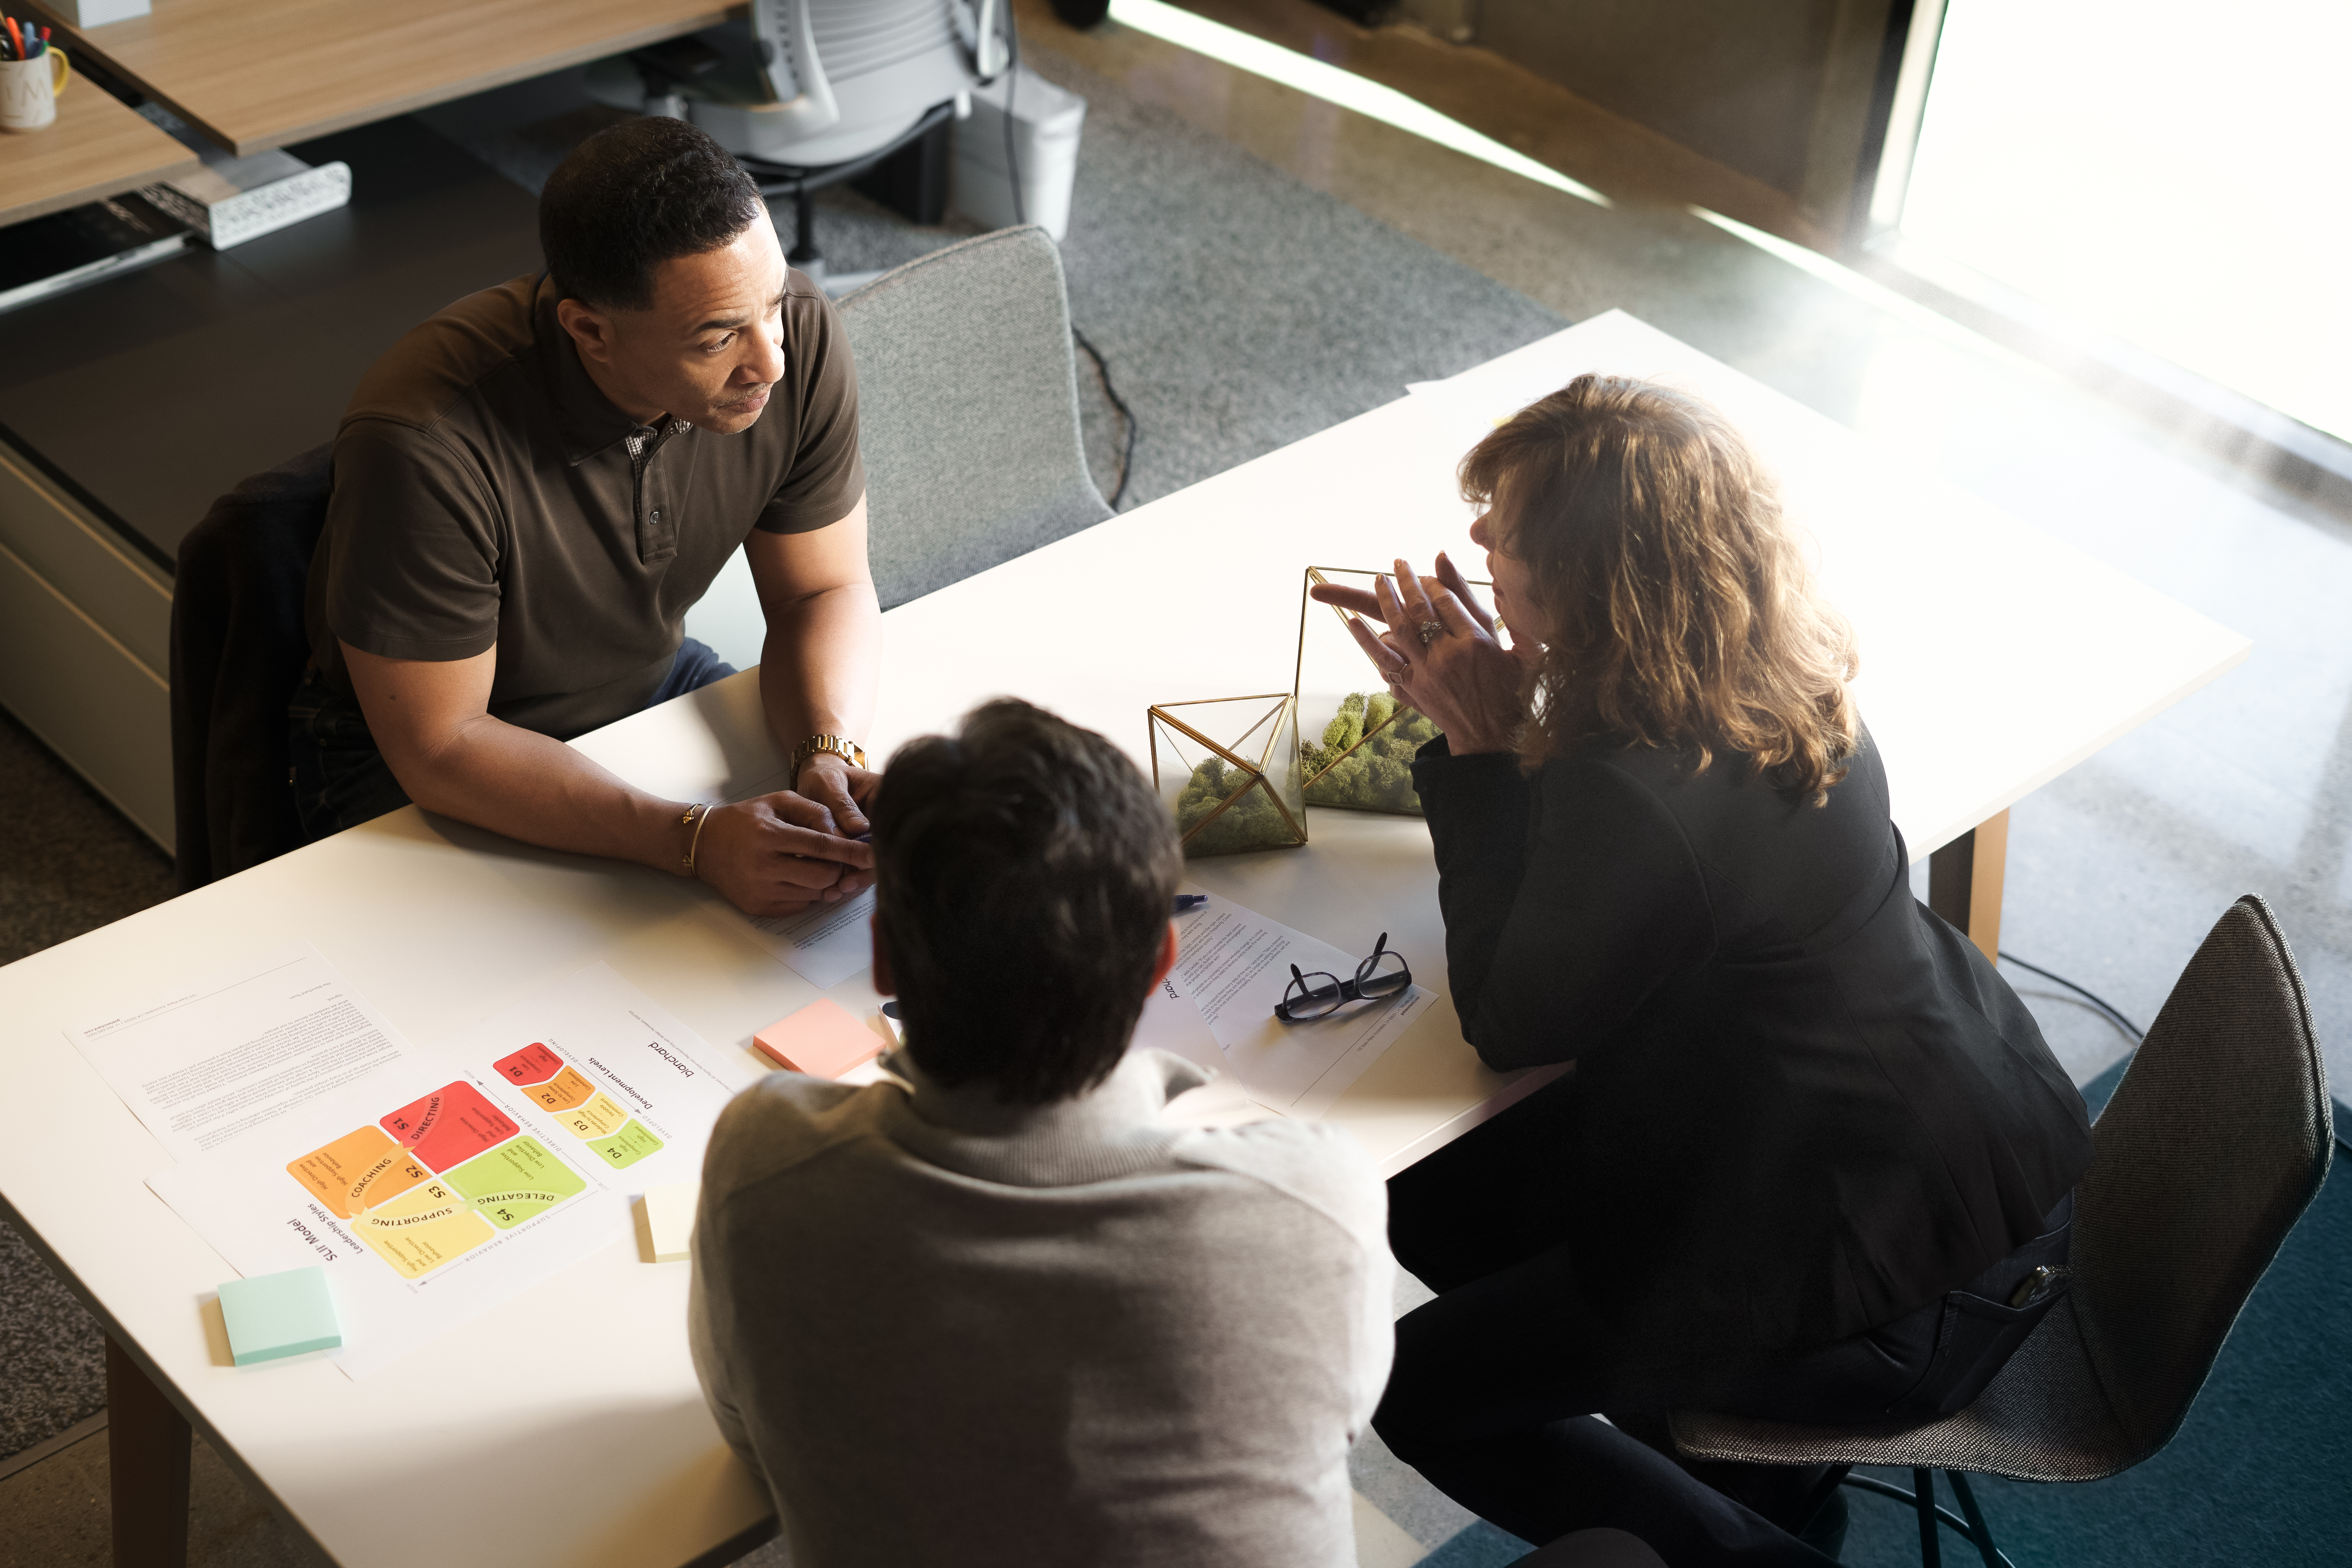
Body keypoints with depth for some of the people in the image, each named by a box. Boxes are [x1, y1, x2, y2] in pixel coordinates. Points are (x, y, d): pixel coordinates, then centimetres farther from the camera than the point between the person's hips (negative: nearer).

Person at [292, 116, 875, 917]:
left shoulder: (798, 339, -20)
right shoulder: (424, 445, -36)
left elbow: (825, 589, -7)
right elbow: (439, 746, -28)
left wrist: (830, 752, -28)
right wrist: (695, 839, -38)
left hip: (653, 685, 5)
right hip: (417, 766, -5)